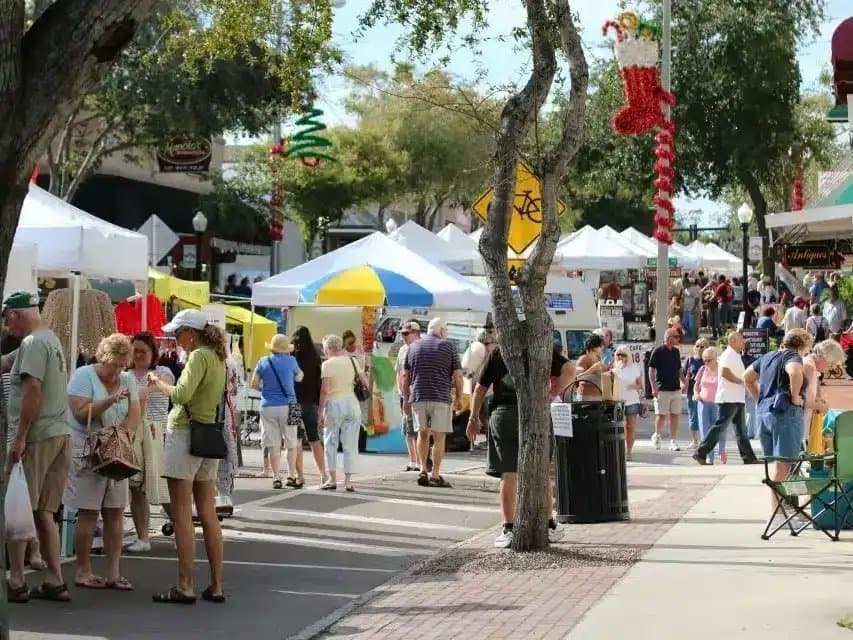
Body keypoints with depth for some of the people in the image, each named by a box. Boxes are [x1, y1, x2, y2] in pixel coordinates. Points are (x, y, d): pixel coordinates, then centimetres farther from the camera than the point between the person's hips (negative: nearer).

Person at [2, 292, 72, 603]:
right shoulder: (50, 339, 19)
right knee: (43, 512, 12)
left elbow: (33, 388, -20)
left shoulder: (33, 342, -11)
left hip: (36, 437, -9)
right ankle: (54, 581, 11)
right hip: (61, 435, 9)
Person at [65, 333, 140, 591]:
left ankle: (113, 573, 6)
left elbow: (135, 416, 3)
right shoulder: (83, 376, -4)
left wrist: (120, 433, -15)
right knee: (88, 512, -4)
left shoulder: (128, 380, 11)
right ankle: (83, 572, 4)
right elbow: (81, 413, -15)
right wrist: (110, 401, -25)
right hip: (87, 452, -5)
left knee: (115, 512, 3)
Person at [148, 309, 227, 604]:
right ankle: (216, 586, 11)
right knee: (208, 514, 10)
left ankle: (186, 586, -6)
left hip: (186, 433, -9)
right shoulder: (217, 357, 14)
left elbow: (182, 395, -23)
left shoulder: (198, 356, -12)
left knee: (182, 514, -5)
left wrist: (158, 383, -6)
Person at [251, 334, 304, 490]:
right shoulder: (291, 361, -2)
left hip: (268, 407, 2)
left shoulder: (263, 362, 4)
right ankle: (291, 476, 4)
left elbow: (253, 384, 3)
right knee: (291, 444, 7)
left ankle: (276, 478, 1)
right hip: (287, 405, -2)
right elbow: (299, 377, 13)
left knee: (273, 445, 3)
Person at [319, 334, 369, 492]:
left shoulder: (327, 364, -6)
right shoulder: (353, 361, 6)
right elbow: (365, 382, 5)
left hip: (334, 403, -3)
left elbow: (324, 390, -10)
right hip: (352, 402, 3)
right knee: (350, 444, 5)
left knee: (331, 443, 7)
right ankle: (348, 480, 3)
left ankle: (332, 479, 3)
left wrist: (321, 412, -6)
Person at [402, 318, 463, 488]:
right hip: (441, 397, -3)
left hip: (418, 397, 3)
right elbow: (458, 375, -2)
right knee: (439, 437, 1)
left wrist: (406, 398, 16)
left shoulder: (413, 346, 10)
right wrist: (458, 397, 8)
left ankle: (422, 470, 4)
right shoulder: (448, 346, 0)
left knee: (423, 434, 15)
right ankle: (435, 476, -1)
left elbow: (406, 376, 10)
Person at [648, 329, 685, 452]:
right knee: (661, 415, -3)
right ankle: (656, 436, 20)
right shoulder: (658, 351, -6)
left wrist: (684, 382, 12)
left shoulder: (676, 351, 13)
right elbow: (651, 370, -7)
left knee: (675, 415, 2)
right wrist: (654, 387, -15)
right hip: (662, 390, -5)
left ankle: (673, 441, 7)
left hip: (676, 389, 5)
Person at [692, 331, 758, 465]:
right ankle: (701, 453, -7)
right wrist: (742, 381, -18)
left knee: (741, 429, 10)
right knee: (720, 426, -10)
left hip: (737, 399, 10)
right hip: (728, 399, -10)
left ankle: (749, 457, 12)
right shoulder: (728, 355, -12)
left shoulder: (735, 356, 19)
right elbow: (725, 373, -24)